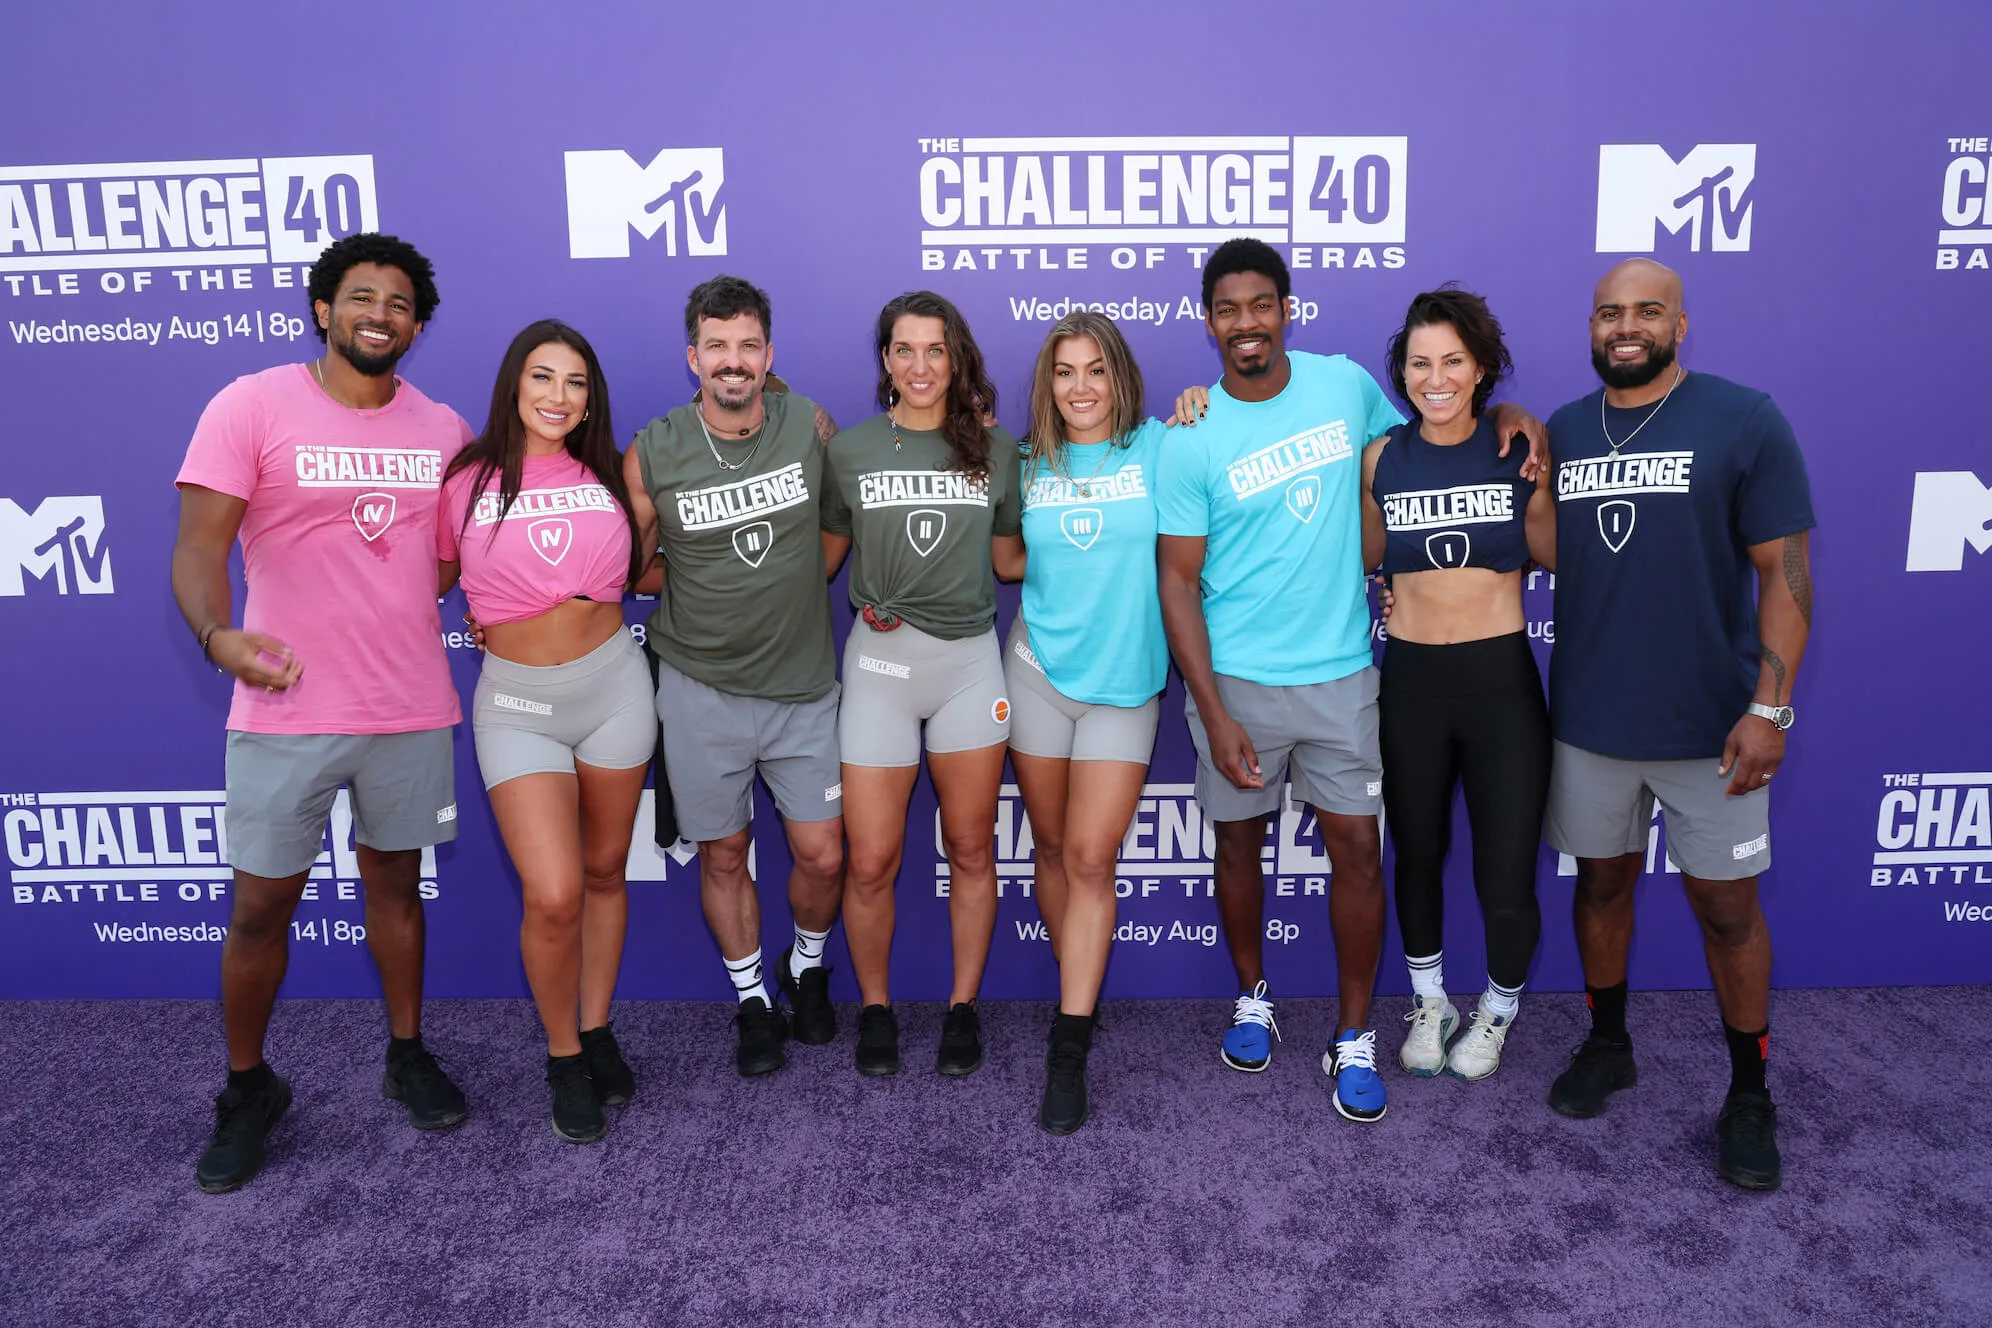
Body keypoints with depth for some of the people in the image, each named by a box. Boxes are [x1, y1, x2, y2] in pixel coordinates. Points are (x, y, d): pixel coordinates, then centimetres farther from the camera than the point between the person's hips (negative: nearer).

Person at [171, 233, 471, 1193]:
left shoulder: (443, 428, 6)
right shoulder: (252, 406, -6)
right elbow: (199, 544, -13)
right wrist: (217, 634, -31)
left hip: (412, 709, 3)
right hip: (286, 712, -3)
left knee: (395, 882, 16)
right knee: (261, 905, 6)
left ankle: (408, 1056, 33)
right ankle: (247, 1088, 28)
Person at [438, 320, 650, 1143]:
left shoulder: (608, 475, 3)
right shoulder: (465, 481, -4)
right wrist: (485, 617, -7)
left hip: (613, 683, 3)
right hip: (517, 700, -3)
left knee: (604, 871, 13)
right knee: (552, 895, -12)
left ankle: (597, 1030, 32)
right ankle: (564, 1058, 13)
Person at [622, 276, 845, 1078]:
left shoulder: (811, 427, -4)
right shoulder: (652, 454, -7)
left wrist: (794, 583, 3)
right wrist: (698, 594, -3)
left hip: (803, 685, 1)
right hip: (701, 688, 0)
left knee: (822, 856, 5)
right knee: (725, 856, 10)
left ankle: (807, 968, 36)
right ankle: (752, 999, 33)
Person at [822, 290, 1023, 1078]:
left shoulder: (995, 450, 5)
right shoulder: (849, 451, 3)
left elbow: (1010, 560, 11)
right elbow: (824, 558, 11)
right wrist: (865, 602, -4)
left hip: (971, 659, 1)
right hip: (880, 661, -1)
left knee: (971, 849, 10)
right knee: (871, 861, 0)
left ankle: (963, 1006, 27)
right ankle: (875, 1007, 24)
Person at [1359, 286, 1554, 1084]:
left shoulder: (1520, 450, -3)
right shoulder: (1381, 458, 1)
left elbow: (1555, 556, 4)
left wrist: (1537, 466, -9)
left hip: (1502, 678, -1)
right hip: (1409, 681, 2)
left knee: (1506, 876, 1)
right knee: (1417, 855, 17)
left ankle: (1498, 1010, 31)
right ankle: (1428, 1002, 41)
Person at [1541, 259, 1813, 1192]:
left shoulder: (1744, 421, -7)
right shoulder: (1558, 433, 5)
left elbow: (1785, 571, -8)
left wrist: (1769, 708, -14)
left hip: (1708, 724, -3)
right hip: (1588, 718, 3)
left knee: (1726, 904, 6)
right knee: (1602, 879, 15)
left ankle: (1750, 1096, 24)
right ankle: (1607, 1046, 34)